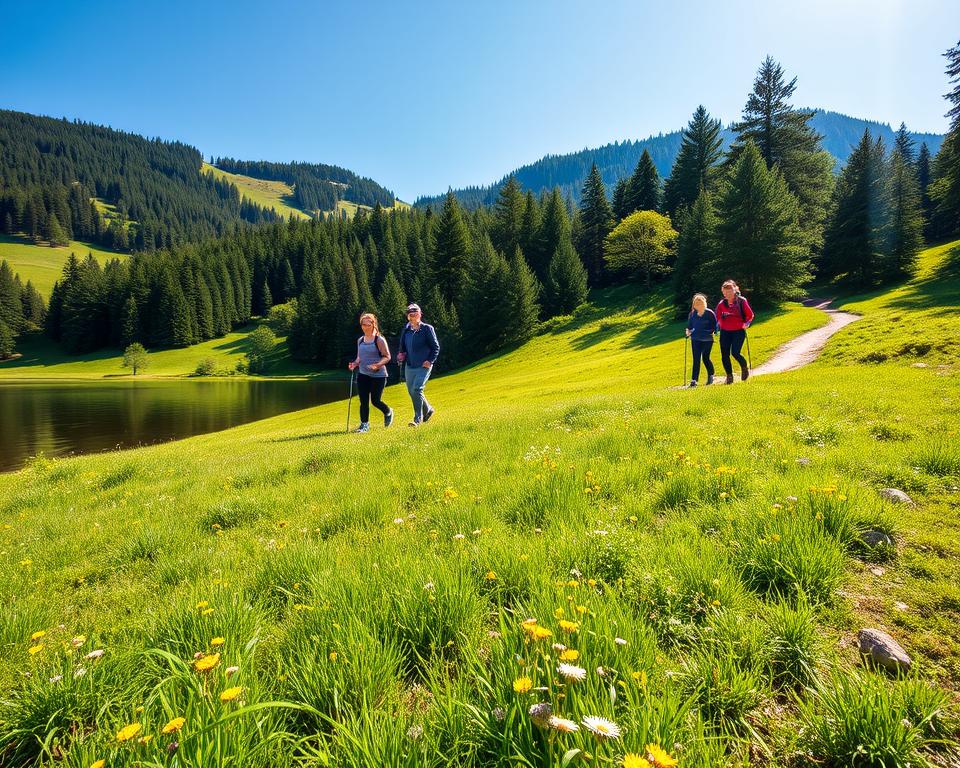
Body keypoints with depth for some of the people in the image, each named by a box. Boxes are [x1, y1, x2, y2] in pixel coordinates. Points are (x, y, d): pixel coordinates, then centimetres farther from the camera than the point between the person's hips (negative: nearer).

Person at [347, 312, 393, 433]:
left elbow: (387, 357, -8)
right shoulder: (360, 340, 10)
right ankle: (364, 424, 12)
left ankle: (388, 412, 29)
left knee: (375, 401, -1)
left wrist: (377, 365, -24)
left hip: (378, 376, -5)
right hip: (362, 375, 5)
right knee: (363, 401, 1)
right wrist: (355, 363, -1)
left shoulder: (379, 340, -8)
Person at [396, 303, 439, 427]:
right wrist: (400, 355, 1)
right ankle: (428, 410, 34)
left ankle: (418, 418, -7)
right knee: (411, 392, 11)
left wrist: (430, 361, -15)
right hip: (409, 366, 6)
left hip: (423, 366, -6)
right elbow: (401, 347, 22)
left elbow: (436, 347, -3)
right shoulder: (405, 330, 10)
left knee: (416, 390, -17)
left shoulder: (427, 329, -5)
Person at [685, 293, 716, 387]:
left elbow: (715, 325, 4)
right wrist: (688, 331, 0)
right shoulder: (692, 314, 2)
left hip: (707, 339, -2)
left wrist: (712, 332, -7)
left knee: (705, 358, 1)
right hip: (695, 339, 2)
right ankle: (694, 380, -5)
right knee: (696, 359, -4)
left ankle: (711, 375, 27)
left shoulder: (709, 313, -6)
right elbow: (689, 325, 15)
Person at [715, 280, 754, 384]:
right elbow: (718, 318, 13)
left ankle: (744, 368, 15)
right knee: (724, 355, 0)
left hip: (738, 331, -4)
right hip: (725, 332, 4)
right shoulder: (722, 304, 7)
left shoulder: (742, 301, -2)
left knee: (735, 352, -15)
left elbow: (750, 315, 2)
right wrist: (719, 325, -2)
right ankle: (729, 376, 15)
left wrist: (746, 323, -9)